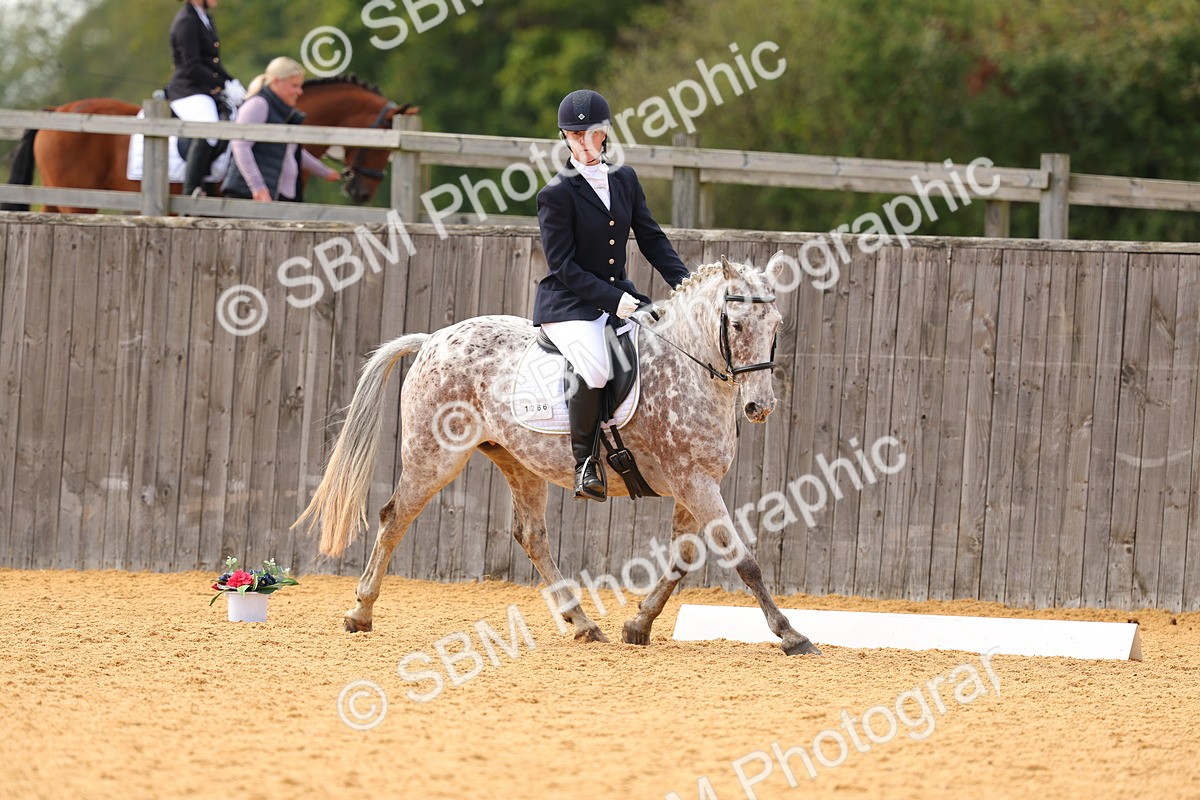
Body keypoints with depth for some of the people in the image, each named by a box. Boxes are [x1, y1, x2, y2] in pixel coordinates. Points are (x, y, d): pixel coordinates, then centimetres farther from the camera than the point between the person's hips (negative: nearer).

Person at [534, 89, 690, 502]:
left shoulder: (625, 179, 10)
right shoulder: (556, 194, -9)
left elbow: (652, 239, 12)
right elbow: (564, 266, -13)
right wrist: (613, 300, -21)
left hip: (619, 295, 7)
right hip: (568, 304, -7)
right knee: (596, 369, -35)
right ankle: (585, 460, -16)